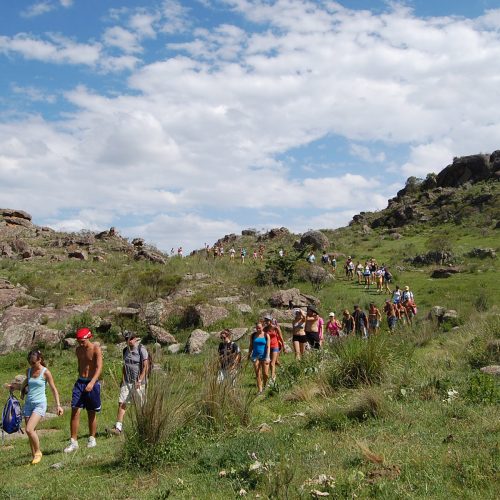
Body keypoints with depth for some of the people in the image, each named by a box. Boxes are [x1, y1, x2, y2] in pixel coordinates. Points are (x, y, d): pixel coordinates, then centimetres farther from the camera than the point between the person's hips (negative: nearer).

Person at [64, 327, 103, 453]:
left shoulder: (96, 349, -11)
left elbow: (99, 367, -21)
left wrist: (92, 382, -35)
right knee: (75, 411, -7)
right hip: (80, 382, 4)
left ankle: (92, 438, 24)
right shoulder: (78, 350, 7)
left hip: (92, 383, -4)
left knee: (92, 413, 7)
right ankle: (73, 442, -4)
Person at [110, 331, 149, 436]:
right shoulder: (125, 350, 10)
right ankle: (118, 427, -6)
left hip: (138, 382, -5)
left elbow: (145, 367, -12)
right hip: (127, 382, 6)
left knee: (142, 405, 4)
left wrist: (140, 381, -19)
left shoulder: (141, 349, -9)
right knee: (121, 403, -5)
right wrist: (122, 380, 12)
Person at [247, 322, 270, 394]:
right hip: (256, 356, 2)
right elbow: (251, 346, 13)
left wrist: (267, 357, -13)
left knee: (265, 374, -2)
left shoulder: (266, 335, -2)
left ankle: (264, 386, 26)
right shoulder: (253, 335, 5)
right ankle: (260, 390, 5)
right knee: (257, 374, -1)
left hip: (264, 356, -2)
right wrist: (249, 355, 11)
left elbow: (268, 347, -5)